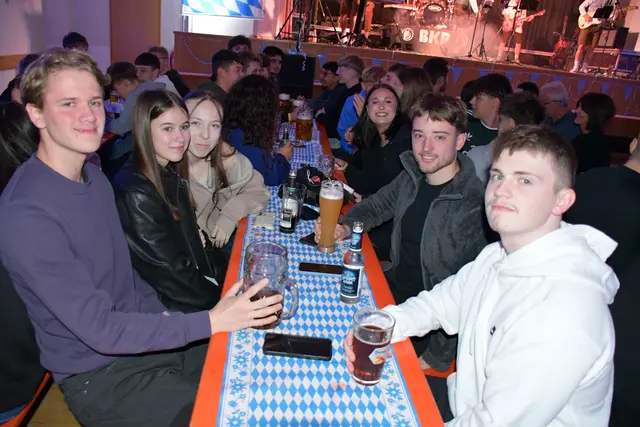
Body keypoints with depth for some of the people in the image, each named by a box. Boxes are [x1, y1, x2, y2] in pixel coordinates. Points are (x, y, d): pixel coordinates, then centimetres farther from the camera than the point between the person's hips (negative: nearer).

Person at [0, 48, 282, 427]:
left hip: (142, 335, 7)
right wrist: (211, 322, -26)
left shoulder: (94, 176, 2)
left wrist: (161, 313, -2)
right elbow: (100, 329, -25)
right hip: (100, 375, -7)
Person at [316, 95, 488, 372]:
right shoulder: (411, 177, -3)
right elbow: (374, 206, 14)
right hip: (392, 285, 7)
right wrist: (345, 228, -8)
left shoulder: (475, 206, -24)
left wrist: (437, 358, -18)